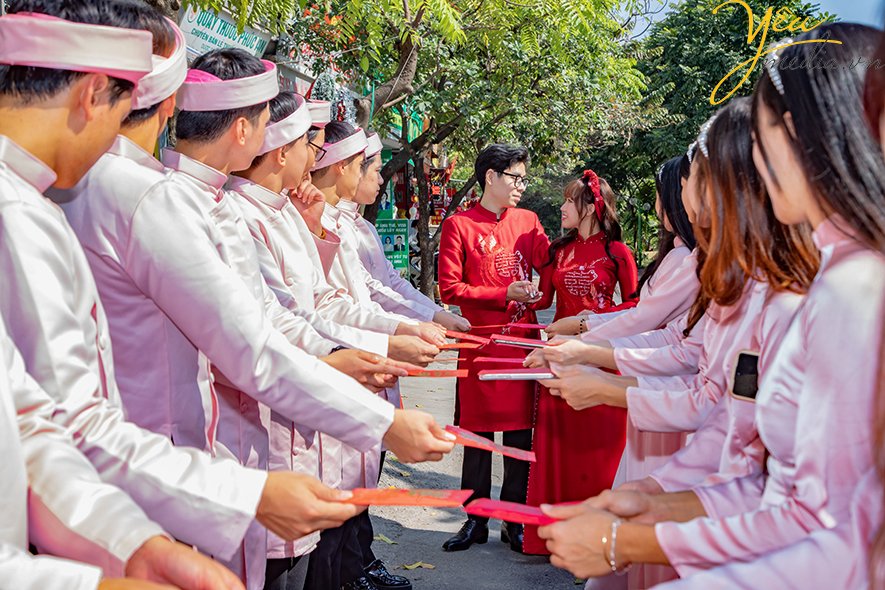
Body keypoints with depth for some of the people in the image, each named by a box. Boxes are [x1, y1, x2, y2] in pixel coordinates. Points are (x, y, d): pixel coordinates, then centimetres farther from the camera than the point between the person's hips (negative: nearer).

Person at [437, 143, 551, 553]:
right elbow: (450, 289, -6)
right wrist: (504, 294, -13)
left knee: (520, 431, 6)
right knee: (478, 432, 5)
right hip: (481, 345, -3)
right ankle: (476, 519, 18)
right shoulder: (460, 225, -1)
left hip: (523, 341, 3)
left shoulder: (527, 221, 11)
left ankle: (515, 521, 16)